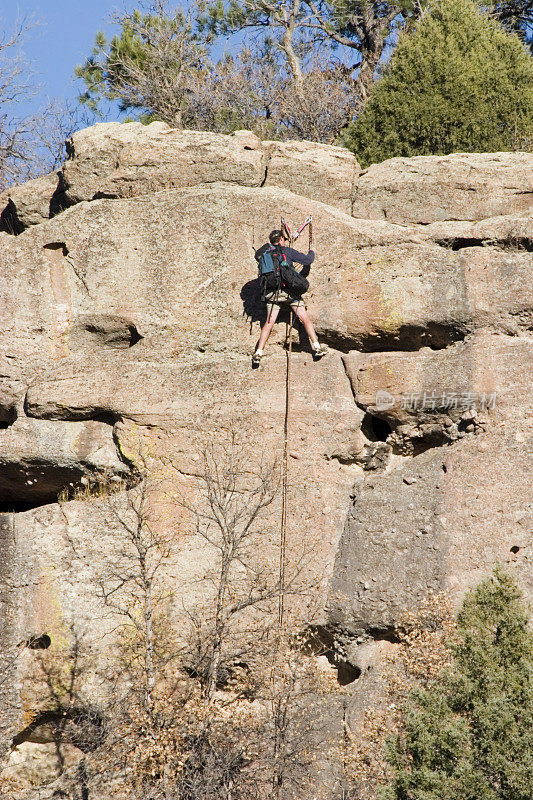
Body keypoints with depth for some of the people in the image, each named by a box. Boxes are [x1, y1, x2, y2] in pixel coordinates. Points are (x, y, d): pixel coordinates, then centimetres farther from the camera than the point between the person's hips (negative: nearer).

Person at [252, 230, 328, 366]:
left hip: (271, 292, 3)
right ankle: (317, 347, 3)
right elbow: (307, 260, 1)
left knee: (268, 323, 5)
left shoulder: (267, 252, 11)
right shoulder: (288, 251, 1)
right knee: (305, 318, 4)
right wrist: (311, 253, 22)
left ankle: (259, 353, -3)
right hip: (288, 289, -3)